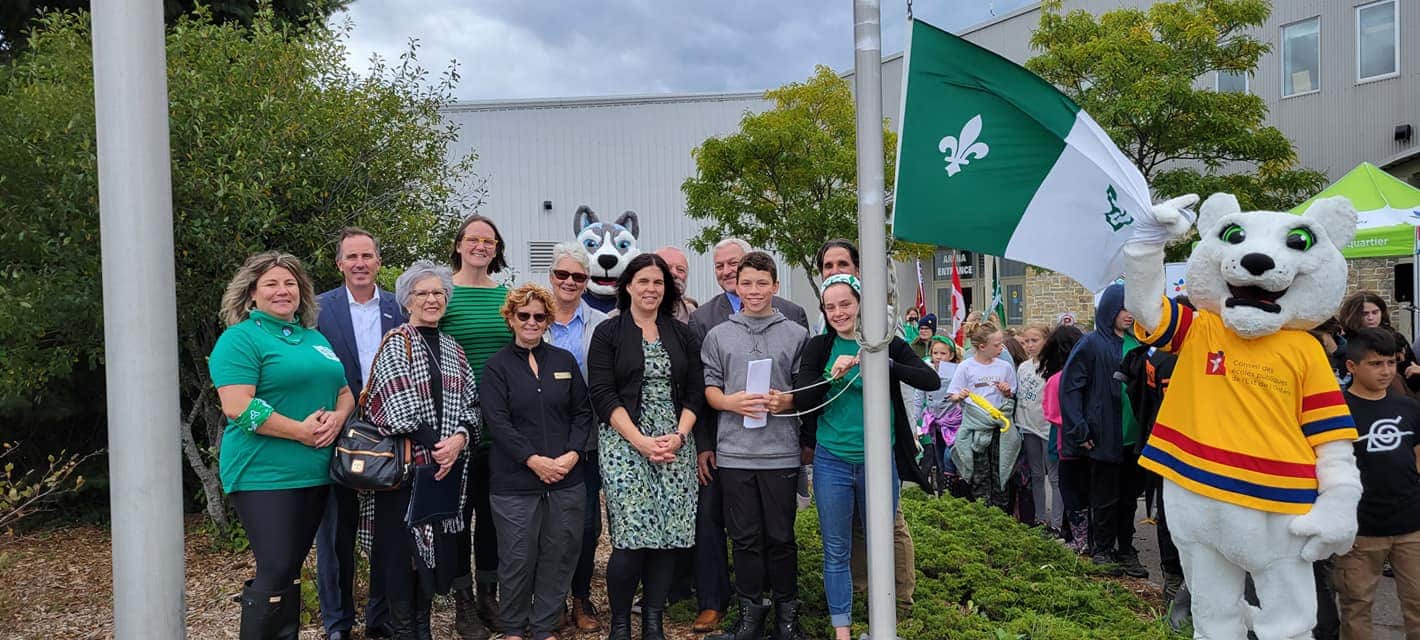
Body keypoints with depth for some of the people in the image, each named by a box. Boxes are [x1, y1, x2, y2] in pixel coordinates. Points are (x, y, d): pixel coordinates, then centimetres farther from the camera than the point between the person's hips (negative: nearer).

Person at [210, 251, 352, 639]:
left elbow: (345, 393, 19)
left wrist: (337, 417, -4)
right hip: (264, 475, -7)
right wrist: (300, 431, -19)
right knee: (276, 572, -8)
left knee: (292, 569, 13)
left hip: (316, 473, 7)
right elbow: (237, 407, -17)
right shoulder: (241, 339, -6)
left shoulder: (315, 338, 18)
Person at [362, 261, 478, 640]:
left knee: (435, 543, 10)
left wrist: (460, 437, -9)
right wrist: (432, 446, -14)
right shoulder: (396, 344, -4)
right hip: (406, 462, -5)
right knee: (403, 544, -1)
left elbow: (470, 403, 9)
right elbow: (400, 408, -14)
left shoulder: (452, 349, 14)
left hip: (448, 464, 5)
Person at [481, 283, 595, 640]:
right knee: (517, 559, 4)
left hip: (566, 479, 3)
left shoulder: (564, 361, 11)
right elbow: (497, 421, -8)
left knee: (559, 556, 7)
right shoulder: (497, 366, 1)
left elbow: (582, 412, 9)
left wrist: (572, 454, -7)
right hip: (514, 481, -3)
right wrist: (535, 460, -16)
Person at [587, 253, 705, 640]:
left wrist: (679, 436, -6)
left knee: (669, 535, -1)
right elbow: (603, 394, -5)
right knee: (632, 536, -11)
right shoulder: (608, 333, 3)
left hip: (675, 445, 3)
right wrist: (641, 441, -13)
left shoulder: (683, 335, 12)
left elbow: (695, 391, 9)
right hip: (625, 444, -3)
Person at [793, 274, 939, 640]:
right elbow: (801, 400, -7)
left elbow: (931, 381, -13)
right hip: (832, 462, 0)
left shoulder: (887, 343, -1)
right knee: (836, 552, 7)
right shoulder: (819, 347, 0)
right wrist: (832, 375, -24)